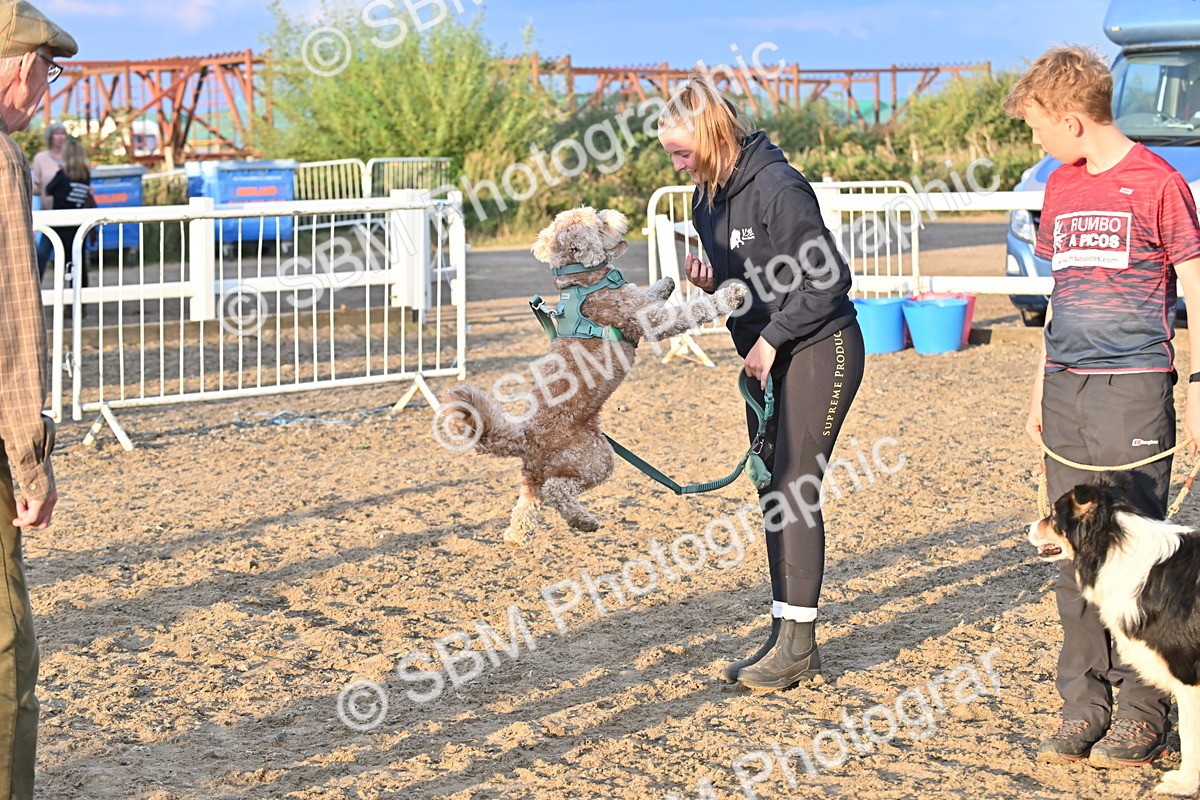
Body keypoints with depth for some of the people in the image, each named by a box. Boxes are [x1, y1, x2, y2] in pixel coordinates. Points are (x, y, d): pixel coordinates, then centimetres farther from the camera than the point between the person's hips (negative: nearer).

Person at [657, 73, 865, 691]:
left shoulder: (776, 187, -20)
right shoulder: (707, 199, 7)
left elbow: (828, 275, -20)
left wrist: (772, 337, -18)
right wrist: (710, 284, -5)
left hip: (820, 349, -9)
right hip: (766, 359, 9)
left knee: (795, 489, -11)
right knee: (773, 493, 8)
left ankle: (798, 641, -6)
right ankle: (786, 638, 14)